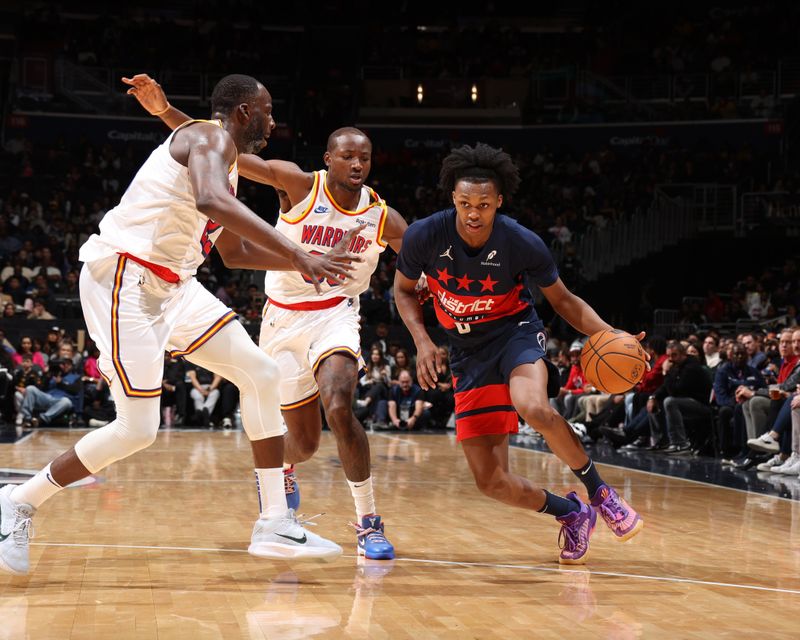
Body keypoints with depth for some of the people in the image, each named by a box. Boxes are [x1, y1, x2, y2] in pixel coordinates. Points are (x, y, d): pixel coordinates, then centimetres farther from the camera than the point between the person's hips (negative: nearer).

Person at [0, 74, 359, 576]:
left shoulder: (225, 161, 19)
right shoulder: (210, 136, -11)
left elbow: (235, 251, 31)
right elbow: (211, 200, -34)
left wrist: (302, 262, 21)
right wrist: (298, 256, -37)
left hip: (170, 285, 10)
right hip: (122, 277, -10)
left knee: (261, 373, 4)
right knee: (138, 429, -11)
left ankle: (275, 524, 6)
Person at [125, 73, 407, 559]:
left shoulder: (383, 218, -5)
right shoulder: (301, 185, -12)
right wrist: (165, 111, -29)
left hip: (336, 314, 0)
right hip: (285, 316, 0)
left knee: (339, 407, -29)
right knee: (304, 440, 7)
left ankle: (369, 523, -15)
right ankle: (284, 470, 48)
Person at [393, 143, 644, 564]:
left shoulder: (523, 244, -18)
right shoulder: (425, 236, -16)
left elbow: (562, 300, -2)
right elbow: (403, 289, 4)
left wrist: (610, 337, -18)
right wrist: (422, 341, -12)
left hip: (515, 332, -2)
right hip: (468, 352, 3)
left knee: (534, 408, -38)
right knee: (490, 480, -6)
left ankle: (599, 493, -14)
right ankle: (571, 513, 22)